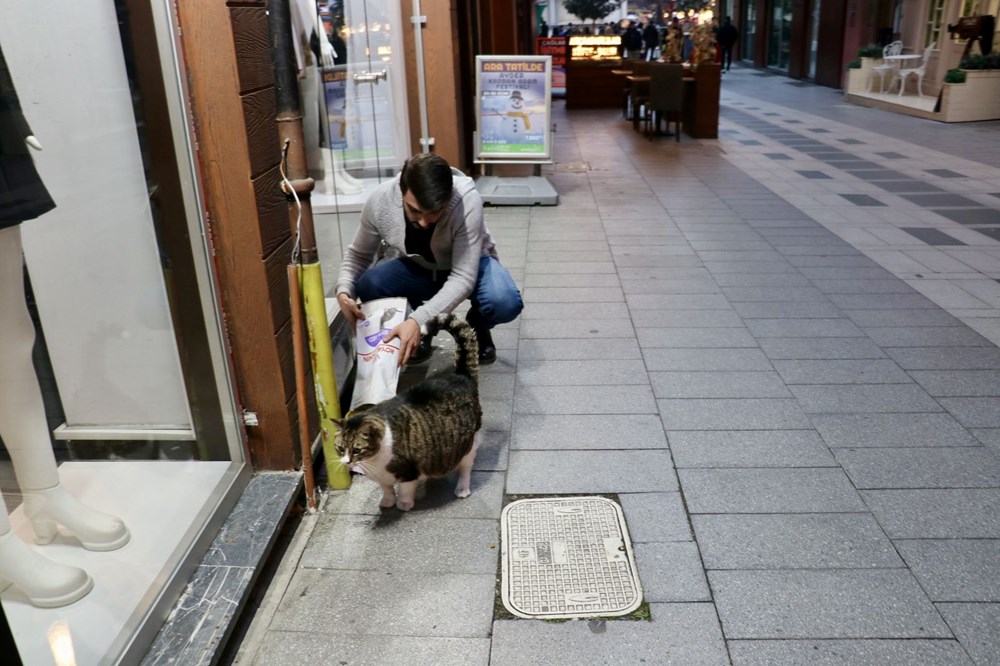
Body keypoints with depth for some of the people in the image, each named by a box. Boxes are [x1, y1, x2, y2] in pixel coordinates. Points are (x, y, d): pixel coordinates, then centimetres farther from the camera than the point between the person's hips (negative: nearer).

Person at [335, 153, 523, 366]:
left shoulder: (467, 199, -36)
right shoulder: (380, 200, -26)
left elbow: (463, 278, -35)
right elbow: (358, 254, -8)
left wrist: (418, 320, -47)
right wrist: (344, 291, -28)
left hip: (468, 265, -2)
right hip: (415, 268, 3)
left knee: (506, 303, -34)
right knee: (368, 286, -27)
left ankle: (477, 327, 4)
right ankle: (421, 331, 3)